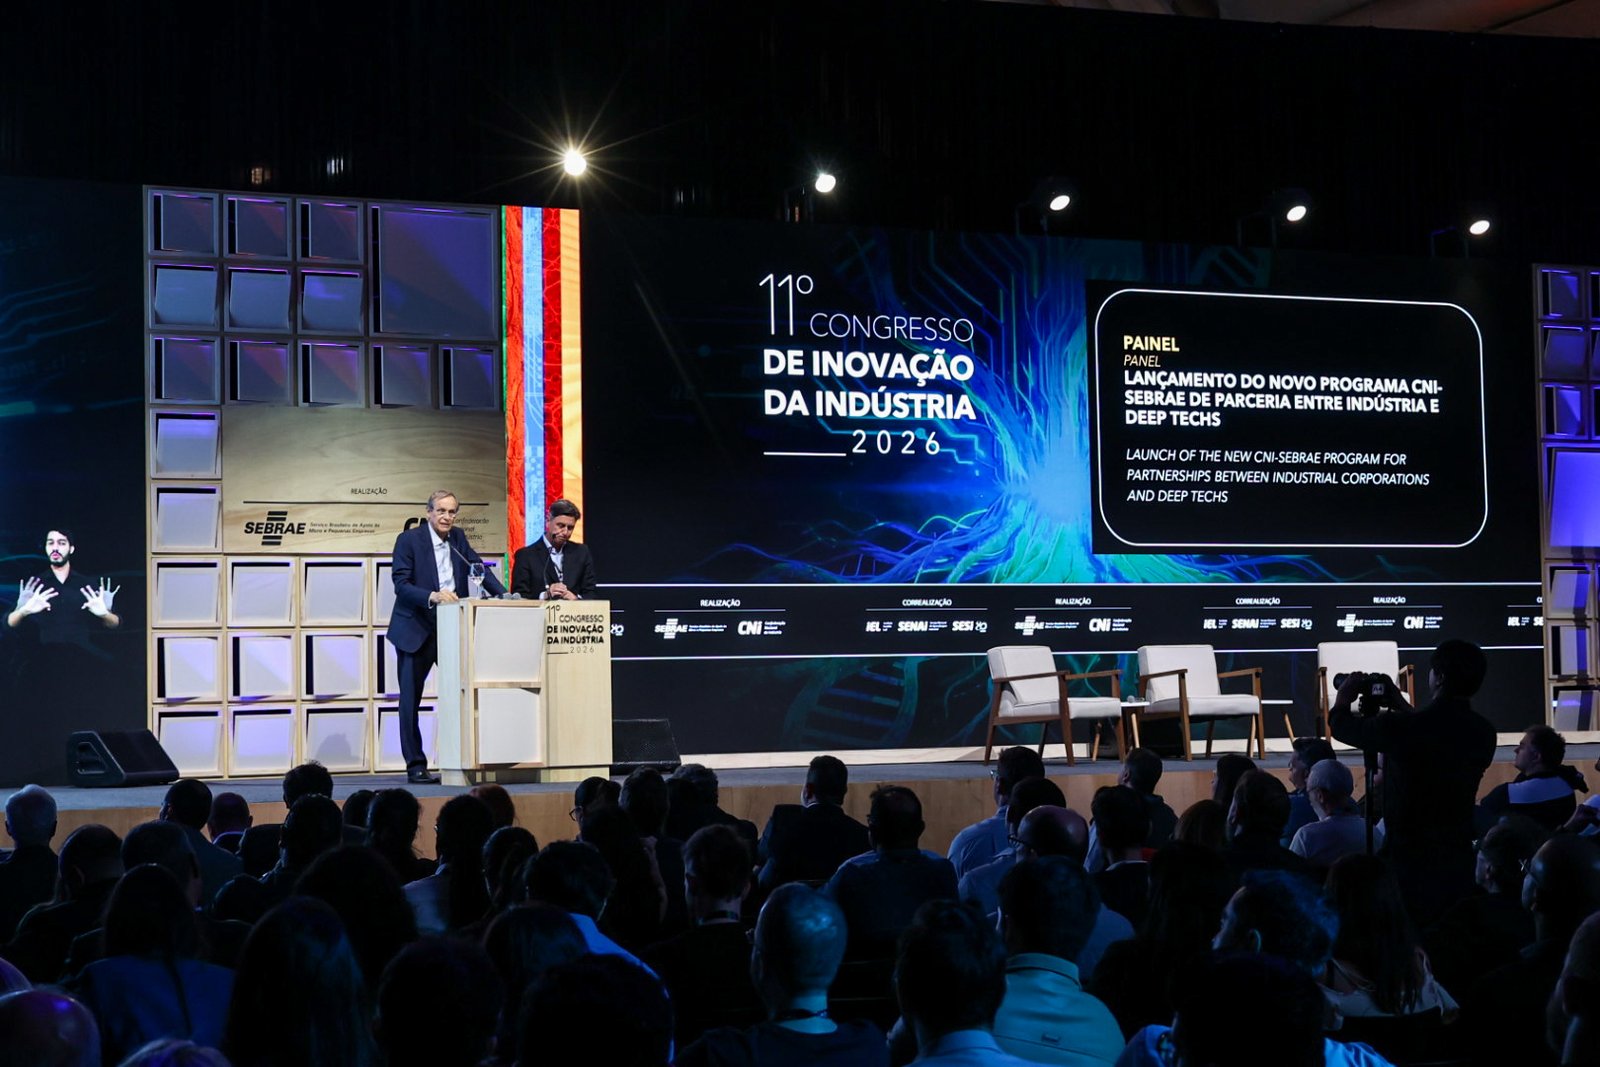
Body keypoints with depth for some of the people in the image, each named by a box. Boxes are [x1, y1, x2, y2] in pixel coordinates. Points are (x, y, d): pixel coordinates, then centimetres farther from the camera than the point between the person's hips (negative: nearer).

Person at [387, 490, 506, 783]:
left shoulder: (458, 538, 8)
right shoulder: (409, 540, -8)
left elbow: (478, 569, 8)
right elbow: (401, 584, -15)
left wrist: (504, 595, -8)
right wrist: (432, 596, -31)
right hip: (415, 630, -4)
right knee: (410, 699, 0)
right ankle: (415, 765, 6)